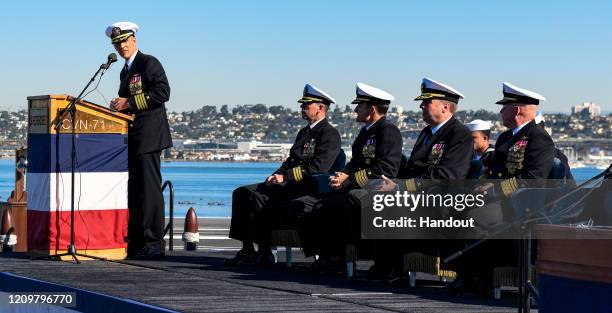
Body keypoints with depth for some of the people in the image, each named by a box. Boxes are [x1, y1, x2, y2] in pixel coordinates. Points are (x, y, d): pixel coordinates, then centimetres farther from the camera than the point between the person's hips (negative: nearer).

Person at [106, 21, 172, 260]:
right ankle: (135, 242, 13)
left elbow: (162, 93, -16)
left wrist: (129, 103, -15)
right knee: (133, 189, 9)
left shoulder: (149, 63, -5)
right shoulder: (125, 71, 21)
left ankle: (154, 242, -9)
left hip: (148, 134, -9)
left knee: (149, 188, -10)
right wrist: (120, 106, 8)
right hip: (131, 137, 9)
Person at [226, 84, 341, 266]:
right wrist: (277, 175, 3)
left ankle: (264, 253, -23)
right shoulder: (304, 132, 25)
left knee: (259, 196, -30)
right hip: (288, 183, 10)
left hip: (305, 187, -10)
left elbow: (318, 168, -17)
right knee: (241, 193, -6)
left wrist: (285, 176, -16)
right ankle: (247, 249, -10)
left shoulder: (330, 134, -6)